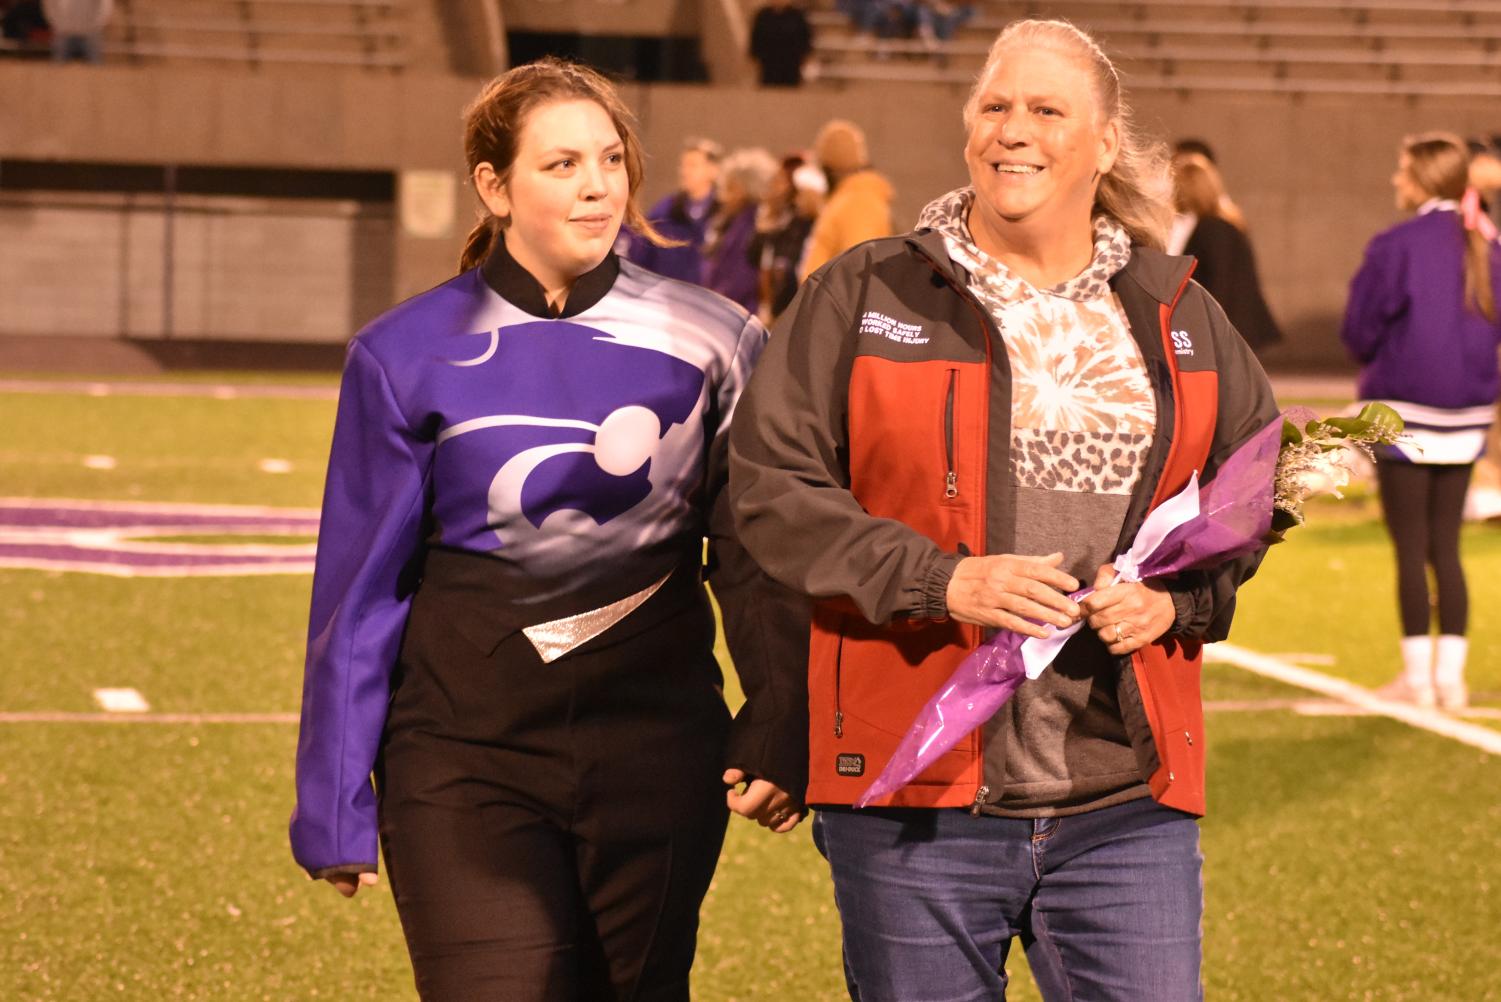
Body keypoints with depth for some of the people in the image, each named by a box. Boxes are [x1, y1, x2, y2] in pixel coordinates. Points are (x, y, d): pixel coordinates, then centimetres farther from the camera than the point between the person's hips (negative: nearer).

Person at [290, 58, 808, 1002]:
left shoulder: (711, 343, 2)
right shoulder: (410, 356, -1)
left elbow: (758, 559, 7)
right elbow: (359, 593, 3)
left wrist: (781, 732, -3)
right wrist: (335, 810, 3)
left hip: (657, 757, 2)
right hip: (468, 761, -2)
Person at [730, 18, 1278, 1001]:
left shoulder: (1176, 313, 12)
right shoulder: (864, 295, 3)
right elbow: (772, 486, -2)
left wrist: (1176, 596, -2)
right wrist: (940, 581, -14)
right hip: (917, 788, -2)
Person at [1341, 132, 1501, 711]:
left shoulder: (1396, 246, -14)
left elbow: (1359, 330, -8)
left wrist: (1377, 367, 11)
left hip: (1404, 412, -5)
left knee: (1410, 549, 2)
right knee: (1446, 548, 11)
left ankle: (1417, 676, 3)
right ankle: (1451, 675, 10)